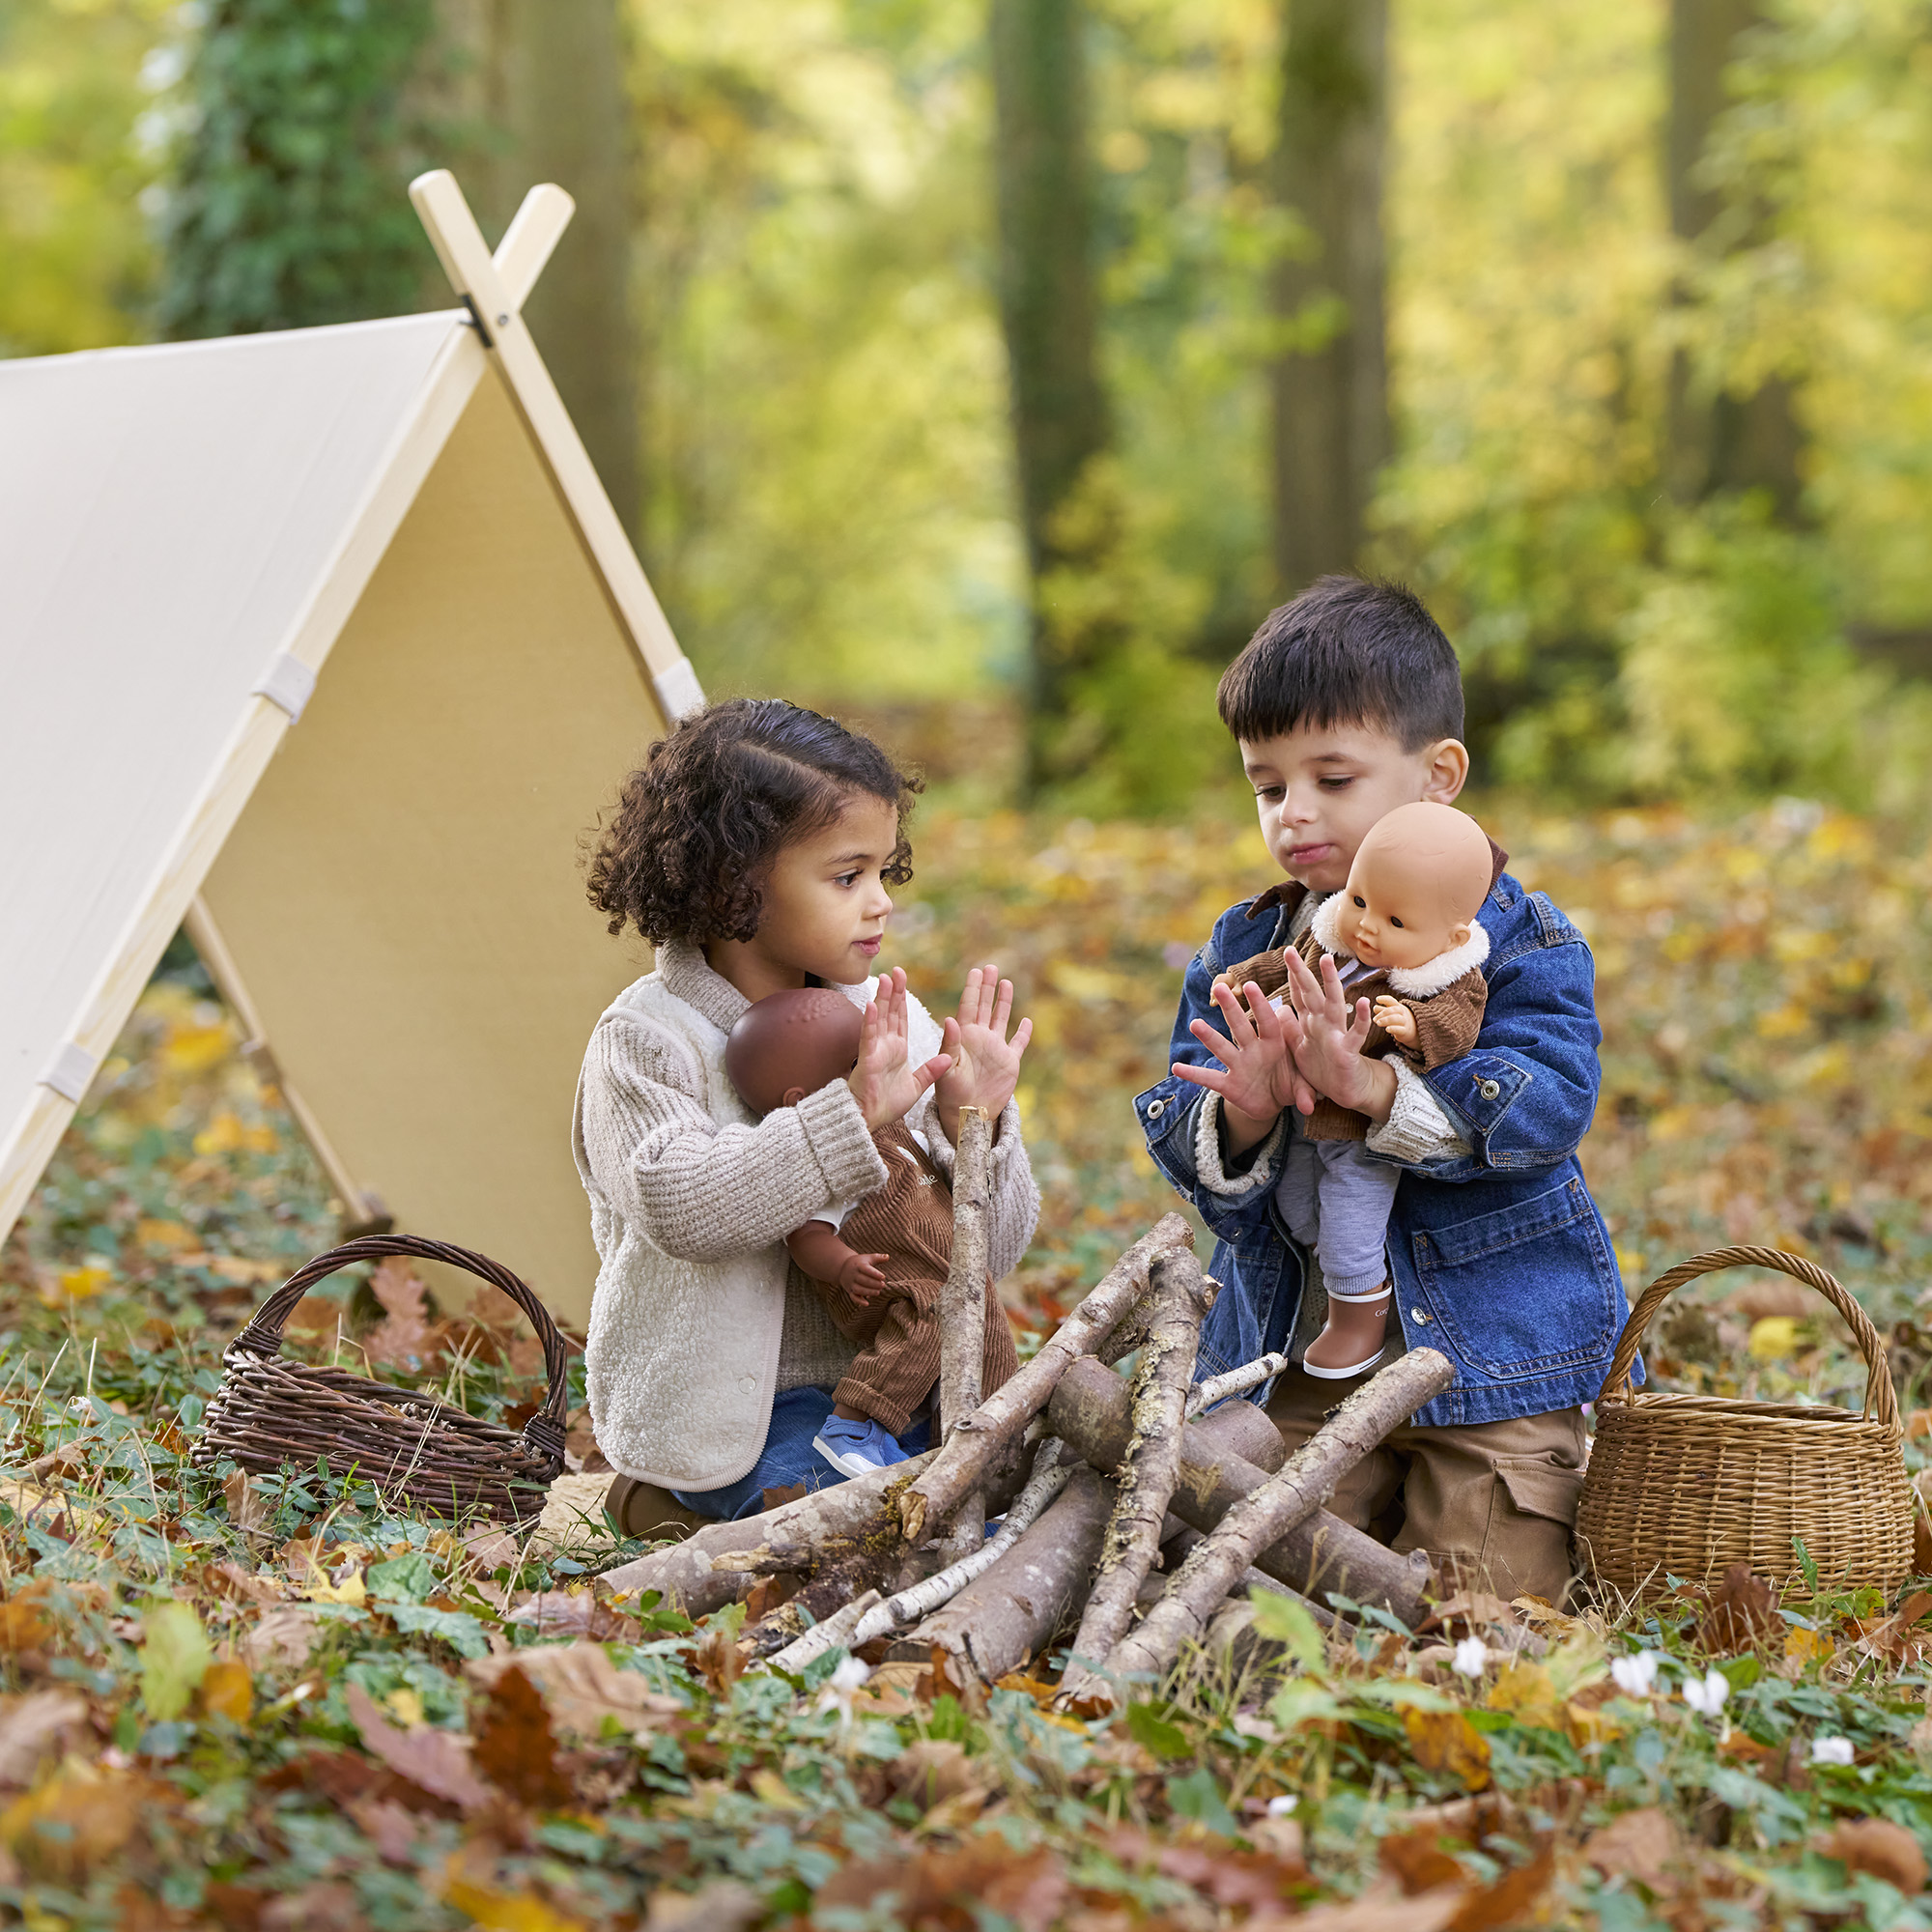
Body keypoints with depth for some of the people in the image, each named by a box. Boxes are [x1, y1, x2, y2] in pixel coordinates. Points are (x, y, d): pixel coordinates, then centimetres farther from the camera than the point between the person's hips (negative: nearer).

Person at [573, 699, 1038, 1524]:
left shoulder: (891, 1024, 6)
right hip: (732, 1412, -7)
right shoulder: (647, 1038, -8)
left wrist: (971, 1127, -14)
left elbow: (983, 1251, 6)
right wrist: (849, 1115, -32)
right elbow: (679, 1205, -28)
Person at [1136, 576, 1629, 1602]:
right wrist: (1239, 1115, -25)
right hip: (1299, 1365, 4)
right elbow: (1175, 1139, 0)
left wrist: (1370, 1086, -35)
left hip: (1489, 1355, -3)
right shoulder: (1236, 953, 6)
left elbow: (1544, 1108, -21)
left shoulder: (1520, 942, -7)